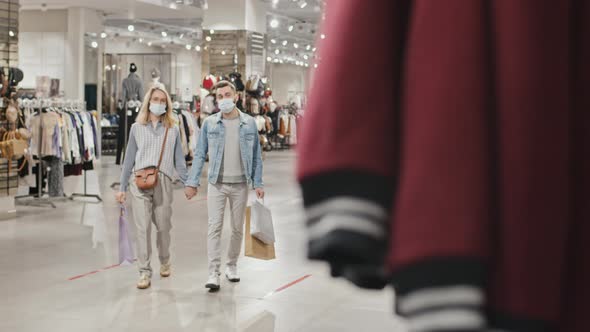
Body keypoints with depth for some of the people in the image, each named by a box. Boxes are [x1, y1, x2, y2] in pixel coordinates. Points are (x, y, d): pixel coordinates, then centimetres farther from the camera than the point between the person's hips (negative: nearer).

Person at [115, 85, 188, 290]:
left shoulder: (173, 129, 12)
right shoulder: (137, 128, 12)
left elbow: (179, 159, 12)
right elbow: (129, 159, 14)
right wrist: (122, 187, 12)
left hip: (163, 181, 0)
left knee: (163, 226, 6)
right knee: (143, 227, -5)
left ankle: (164, 261, 31)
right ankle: (144, 272, -1)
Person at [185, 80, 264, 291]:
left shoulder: (249, 123, 2)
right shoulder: (209, 123, 0)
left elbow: (256, 156, 6)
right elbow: (200, 155, 2)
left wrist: (258, 183, 2)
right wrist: (192, 182, -4)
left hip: (240, 184, 1)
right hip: (217, 184, -1)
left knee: (238, 228, 10)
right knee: (215, 228, -7)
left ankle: (232, 266, 27)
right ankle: (214, 273, -7)